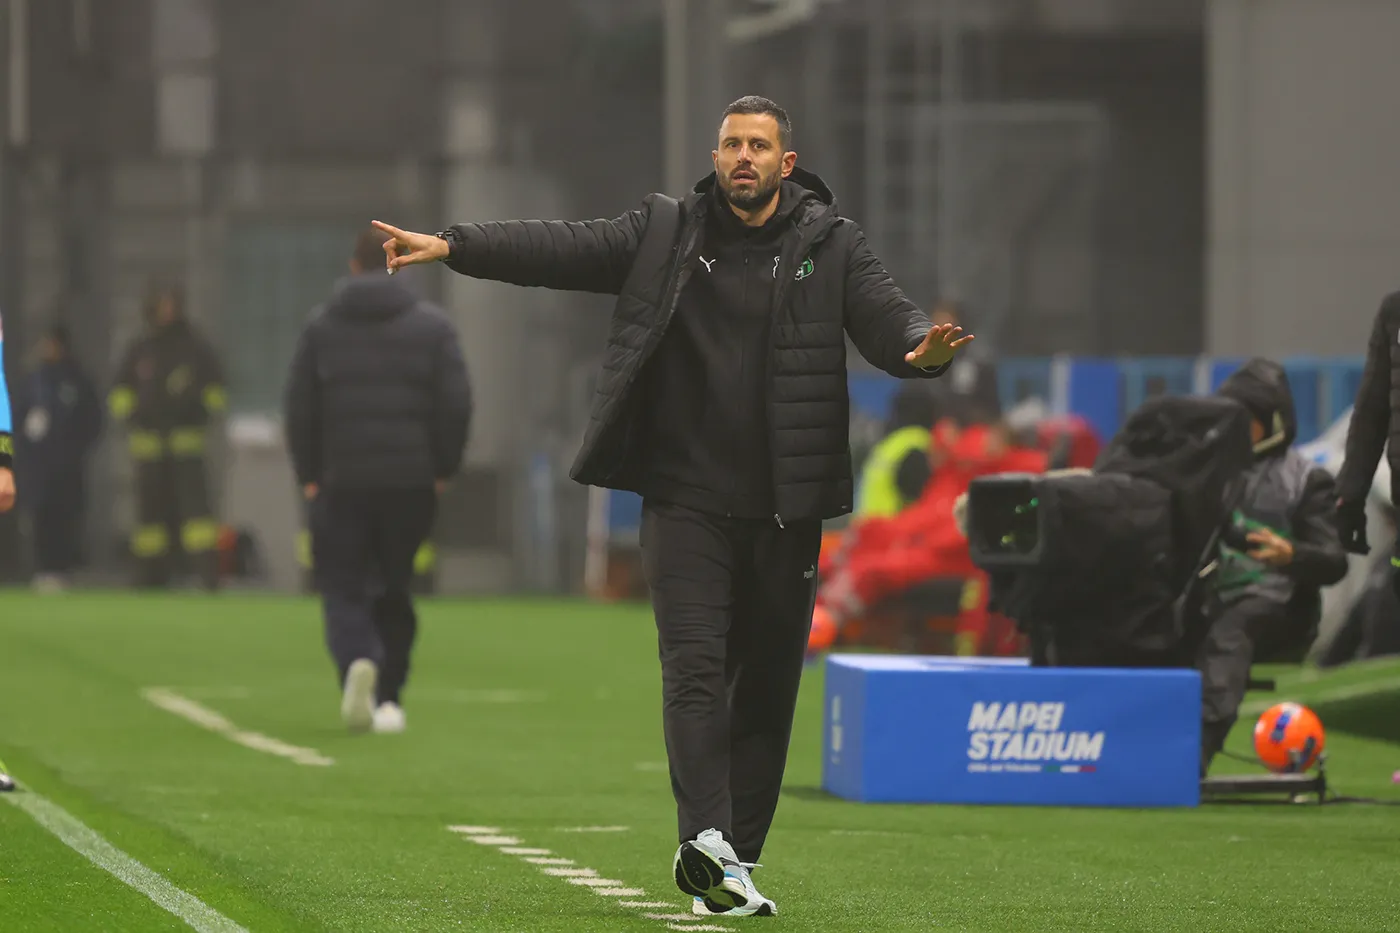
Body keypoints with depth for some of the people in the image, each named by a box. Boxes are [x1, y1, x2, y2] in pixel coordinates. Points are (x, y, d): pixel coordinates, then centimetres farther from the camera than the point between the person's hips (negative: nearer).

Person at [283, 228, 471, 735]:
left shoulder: (322, 326, 6)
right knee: (394, 588, 13)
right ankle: (389, 698, 12)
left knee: (342, 587, 3)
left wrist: (308, 475, 9)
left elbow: (298, 407, 3)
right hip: (412, 482, 1)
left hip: (342, 483, -1)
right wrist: (444, 469, 6)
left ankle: (357, 661, -25)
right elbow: (456, 404, -3)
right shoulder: (432, 326, 3)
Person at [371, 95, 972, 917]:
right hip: (687, 502, -1)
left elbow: (884, 313, -9)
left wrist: (922, 349, -32)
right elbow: (561, 248, -2)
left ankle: (736, 857, 15)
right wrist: (449, 246, -12)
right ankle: (707, 841, -23)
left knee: (768, 686, 6)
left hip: (785, 509, 1)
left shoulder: (830, 244, 3)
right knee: (695, 670, -13)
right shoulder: (665, 233, 4)